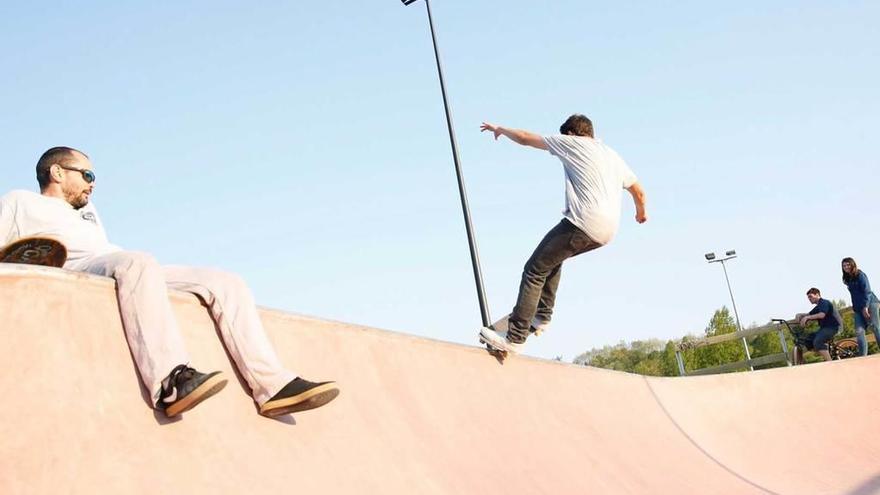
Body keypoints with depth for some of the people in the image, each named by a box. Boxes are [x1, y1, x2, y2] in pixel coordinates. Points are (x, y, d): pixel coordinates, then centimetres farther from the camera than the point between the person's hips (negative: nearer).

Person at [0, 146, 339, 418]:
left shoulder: (88, 211, 42)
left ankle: (272, 386, -23)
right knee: (138, 262, -39)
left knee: (225, 283, -8)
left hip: (134, 271, 7)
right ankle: (171, 382, -55)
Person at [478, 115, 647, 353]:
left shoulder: (572, 143, 8)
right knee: (552, 258, 29)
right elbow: (638, 191, 33)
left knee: (534, 271, -5)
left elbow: (525, 138, 10)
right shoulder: (614, 156, 26)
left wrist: (500, 129, 28)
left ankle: (514, 338, -12)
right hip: (607, 231, 8)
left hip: (583, 223, -8)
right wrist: (641, 212, 53)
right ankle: (542, 316, 23)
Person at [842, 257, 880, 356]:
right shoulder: (848, 279, 18)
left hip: (870, 304, -7)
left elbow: (867, 291, -12)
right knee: (859, 332, -6)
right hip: (858, 309, 7)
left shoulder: (860, 275, -3)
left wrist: (865, 306, -21)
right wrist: (854, 309, 16)